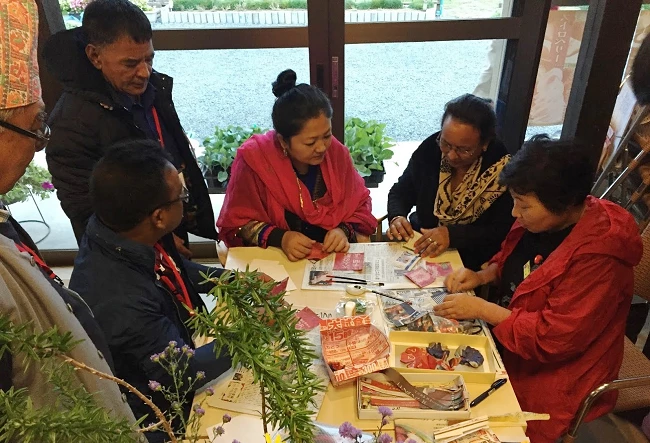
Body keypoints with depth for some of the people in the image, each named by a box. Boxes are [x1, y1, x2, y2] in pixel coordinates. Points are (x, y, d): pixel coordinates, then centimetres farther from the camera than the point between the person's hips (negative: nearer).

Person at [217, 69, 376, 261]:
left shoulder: (336, 152, -6)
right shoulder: (255, 159, -14)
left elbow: (360, 205, 4)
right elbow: (237, 222, -7)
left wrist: (344, 230, -15)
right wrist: (279, 238, -22)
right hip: (275, 261, 0)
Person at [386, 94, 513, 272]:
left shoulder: (503, 170, -16)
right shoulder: (431, 148, -5)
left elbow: (503, 231, -17)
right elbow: (401, 192, 6)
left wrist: (452, 235, -28)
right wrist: (397, 217, -15)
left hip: (471, 265, -3)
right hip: (419, 247, 4)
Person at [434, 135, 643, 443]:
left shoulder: (597, 259, -30)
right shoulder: (543, 218, -7)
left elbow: (554, 338, -28)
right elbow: (511, 260, 12)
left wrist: (481, 309, -25)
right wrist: (481, 276, -6)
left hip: (550, 371, -7)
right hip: (507, 337, 7)